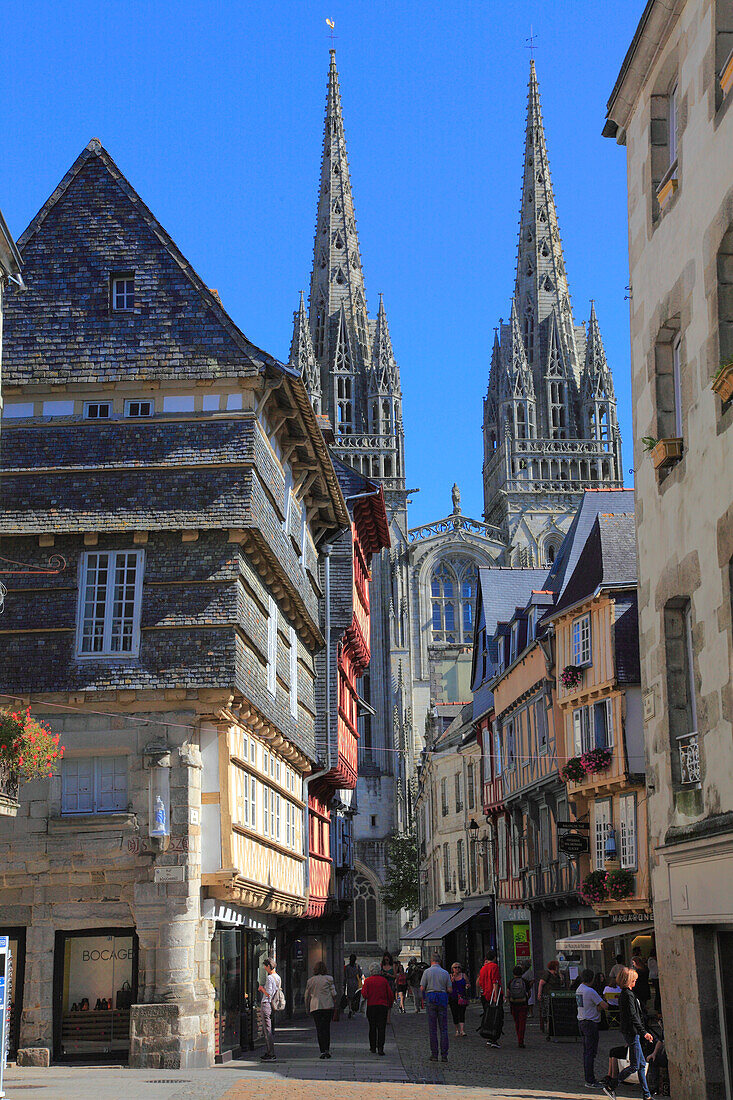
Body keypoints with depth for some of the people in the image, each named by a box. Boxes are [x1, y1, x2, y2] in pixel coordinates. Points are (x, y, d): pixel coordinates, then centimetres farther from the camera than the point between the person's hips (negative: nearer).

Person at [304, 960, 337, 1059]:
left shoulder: (310, 981, 5)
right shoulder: (329, 978, 1)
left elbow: (307, 996, 10)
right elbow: (333, 993, -3)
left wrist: (307, 1008, 19)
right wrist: (334, 1003, 10)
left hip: (315, 1007, 0)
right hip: (328, 1006, 0)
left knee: (319, 1029, 3)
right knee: (327, 1028, 11)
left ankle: (323, 1051, -4)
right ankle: (327, 1049, 3)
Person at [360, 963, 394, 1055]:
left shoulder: (367, 980, -3)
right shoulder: (384, 980, 0)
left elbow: (364, 994, -11)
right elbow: (390, 994, 1)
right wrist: (390, 1005, 15)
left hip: (371, 1006, 0)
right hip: (383, 1006, 0)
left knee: (372, 1028, 11)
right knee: (381, 1028, 0)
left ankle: (373, 1048, 15)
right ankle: (380, 1048, -9)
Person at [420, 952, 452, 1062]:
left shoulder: (427, 972, -1)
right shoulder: (445, 973, 4)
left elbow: (422, 988, -4)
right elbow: (450, 990, 4)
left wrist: (423, 999, 15)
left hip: (430, 999, -1)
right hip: (443, 999, 1)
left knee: (432, 1028, 3)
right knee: (443, 1028, 4)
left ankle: (434, 1054, 1)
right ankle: (444, 1055, 1)